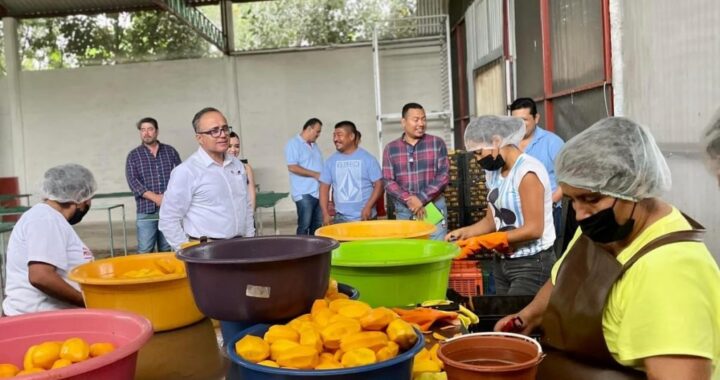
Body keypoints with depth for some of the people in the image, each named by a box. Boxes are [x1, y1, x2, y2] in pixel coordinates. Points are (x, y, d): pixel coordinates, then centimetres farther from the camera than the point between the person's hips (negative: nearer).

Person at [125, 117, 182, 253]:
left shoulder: (170, 151, 10)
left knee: (167, 250, 7)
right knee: (145, 251, -4)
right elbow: (132, 181, -4)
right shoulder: (133, 155, 6)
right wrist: (155, 197, -15)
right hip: (146, 210, -1)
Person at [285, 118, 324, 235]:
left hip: (318, 192, 7)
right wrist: (315, 175, -13)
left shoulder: (314, 145, 19)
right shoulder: (293, 144, -5)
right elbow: (292, 167, -15)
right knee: (304, 225, -6)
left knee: (317, 225, 9)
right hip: (304, 193, -7)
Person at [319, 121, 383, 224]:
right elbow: (324, 187, 7)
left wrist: (368, 207, -17)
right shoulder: (331, 161, 6)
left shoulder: (367, 158, -4)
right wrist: (325, 213, -2)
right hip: (341, 218, 3)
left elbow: (378, 184, -5)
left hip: (365, 217, -2)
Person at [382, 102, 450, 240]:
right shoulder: (390, 148, 5)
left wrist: (422, 199, -14)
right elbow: (388, 182, 1)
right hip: (403, 210, 1)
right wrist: (409, 200, -15)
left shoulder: (437, 143, 2)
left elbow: (444, 175, -4)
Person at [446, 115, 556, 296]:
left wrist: (480, 243, -21)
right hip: (502, 262, 7)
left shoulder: (527, 171, -17)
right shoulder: (493, 172, 7)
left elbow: (533, 229, -21)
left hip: (532, 264, -7)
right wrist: (464, 233, -9)